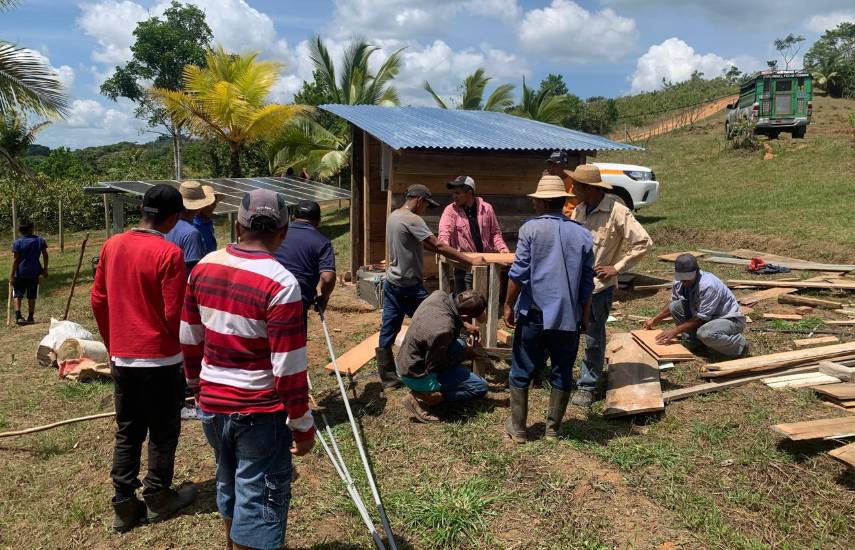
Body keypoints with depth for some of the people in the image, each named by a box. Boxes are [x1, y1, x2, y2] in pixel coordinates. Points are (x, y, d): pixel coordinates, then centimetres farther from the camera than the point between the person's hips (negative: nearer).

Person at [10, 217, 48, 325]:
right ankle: (30, 317, 12)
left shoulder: (17, 242, -8)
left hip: (20, 273, -2)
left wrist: (12, 275, -5)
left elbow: (15, 260, -9)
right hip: (34, 273, 2)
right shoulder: (40, 240, -1)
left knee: (18, 295, 8)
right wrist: (45, 269, 12)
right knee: (32, 296, 8)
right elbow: (45, 255, 2)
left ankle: (18, 315, -4)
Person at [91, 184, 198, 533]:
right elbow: (175, 315, -17)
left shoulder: (112, 246, 3)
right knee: (162, 432, 10)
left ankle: (124, 505, 22)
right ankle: (158, 499, 23)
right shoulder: (168, 253, -18)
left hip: (122, 358, 6)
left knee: (127, 432, 15)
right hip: (160, 359, -6)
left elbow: (98, 300, 9)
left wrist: (113, 344, 20)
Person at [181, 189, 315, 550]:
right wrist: (303, 425, -8)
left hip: (212, 405, 7)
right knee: (259, 506, 9)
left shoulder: (204, 267, -1)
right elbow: (288, 369, -19)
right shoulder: (280, 283, -20)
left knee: (230, 489, 27)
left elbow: (189, 340, 9)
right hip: (260, 412, -6)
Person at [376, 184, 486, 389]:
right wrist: (470, 260, -21)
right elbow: (438, 246, -23)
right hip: (409, 286, -9)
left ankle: (387, 375, 19)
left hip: (391, 282, 9)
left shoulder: (393, 215, 10)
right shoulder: (412, 220, -19)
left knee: (389, 329, 11)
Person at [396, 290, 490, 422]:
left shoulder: (439, 295, -13)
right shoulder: (444, 330, -36)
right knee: (481, 387, -6)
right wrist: (464, 355, -7)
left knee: (460, 345, 26)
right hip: (417, 377, -9)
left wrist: (464, 325, 9)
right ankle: (426, 396, -9)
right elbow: (436, 365, -20)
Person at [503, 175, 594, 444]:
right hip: (569, 316, 3)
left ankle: (518, 428, 18)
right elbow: (587, 282, 6)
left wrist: (508, 305, 1)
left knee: (522, 372, 10)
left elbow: (518, 273, -9)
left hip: (534, 313, -3)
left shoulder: (531, 228, -7)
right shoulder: (582, 234, 3)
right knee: (562, 373, 14)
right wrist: (585, 315, 15)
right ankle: (553, 428, 23)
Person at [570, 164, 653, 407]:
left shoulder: (617, 212, -14)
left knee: (594, 337, 8)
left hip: (599, 286, -6)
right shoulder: (579, 210, 6)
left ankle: (588, 387, 22)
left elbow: (643, 242, -14)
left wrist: (617, 268, -14)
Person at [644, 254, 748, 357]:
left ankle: (739, 344, -9)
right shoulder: (680, 282, -8)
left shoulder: (708, 286, -31)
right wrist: (654, 320, 7)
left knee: (705, 333, -38)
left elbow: (701, 318, -26)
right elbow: (671, 303, 12)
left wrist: (676, 330, -25)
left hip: (730, 319, -7)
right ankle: (693, 342, 2)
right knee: (675, 306, -11)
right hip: (709, 319, 7)